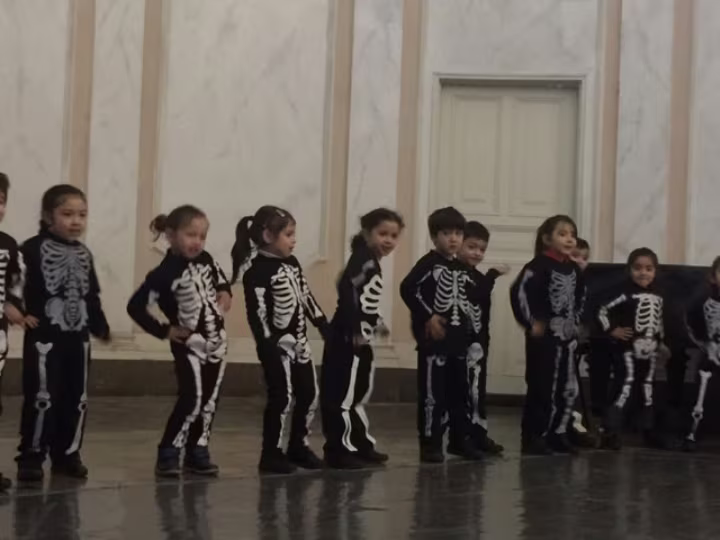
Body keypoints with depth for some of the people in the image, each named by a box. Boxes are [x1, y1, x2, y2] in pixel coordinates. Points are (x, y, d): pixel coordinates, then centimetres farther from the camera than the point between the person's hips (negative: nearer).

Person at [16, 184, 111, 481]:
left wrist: (100, 326, 14)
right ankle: (31, 456, 3)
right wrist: (20, 313, -21)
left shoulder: (84, 254, 12)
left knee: (76, 399, 10)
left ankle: (67, 454, 20)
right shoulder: (33, 249, -9)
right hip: (45, 336, -6)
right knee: (42, 397, -7)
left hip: (78, 336, 7)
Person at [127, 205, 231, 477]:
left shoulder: (206, 260, 2)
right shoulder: (165, 273, -18)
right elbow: (135, 306, -19)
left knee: (209, 400, 9)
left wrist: (225, 294, 3)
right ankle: (168, 454, -3)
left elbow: (221, 280, 24)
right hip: (190, 344, -6)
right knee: (192, 398, -14)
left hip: (216, 341, 6)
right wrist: (164, 331, -15)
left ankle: (197, 452, 20)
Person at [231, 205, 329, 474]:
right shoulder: (257, 270, -17)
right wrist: (268, 348, -23)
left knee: (309, 394, 13)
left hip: (299, 341, 9)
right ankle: (271, 454, 3)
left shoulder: (292, 263, 9)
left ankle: (298, 446, 27)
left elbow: (306, 297, 17)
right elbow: (257, 313, -20)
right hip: (278, 344, -8)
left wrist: (325, 326, 17)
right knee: (281, 397, -7)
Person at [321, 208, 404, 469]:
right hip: (348, 338, -10)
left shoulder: (373, 263, 15)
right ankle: (339, 450, -1)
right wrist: (354, 329, -29)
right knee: (343, 395, -5)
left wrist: (376, 323, 28)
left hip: (361, 339, 10)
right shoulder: (362, 259, -15)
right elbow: (346, 290, -28)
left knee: (359, 394, 18)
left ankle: (362, 445, 28)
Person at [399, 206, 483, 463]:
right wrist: (427, 317, -18)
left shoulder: (462, 268, 13)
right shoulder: (429, 262, -9)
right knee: (433, 392, -4)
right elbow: (407, 289, -18)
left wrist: (467, 323, 12)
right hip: (434, 338, -7)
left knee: (460, 391, 13)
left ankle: (461, 439, 23)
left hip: (459, 338, 7)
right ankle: (430, 443, 1)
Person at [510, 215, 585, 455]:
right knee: (541, 387, -4)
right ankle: (532, 438, 3)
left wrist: (576, 321, 16)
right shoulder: (540, 265, -12)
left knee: (567, 388, 9)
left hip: (567, 336, 7)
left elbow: (580, 297, 26)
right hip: (544, 336, -7)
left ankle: (557, 434, 20)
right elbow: (519, 292, -21)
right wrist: (530, 323, -18)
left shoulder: (574, 269, 10)